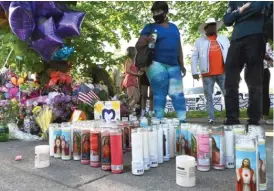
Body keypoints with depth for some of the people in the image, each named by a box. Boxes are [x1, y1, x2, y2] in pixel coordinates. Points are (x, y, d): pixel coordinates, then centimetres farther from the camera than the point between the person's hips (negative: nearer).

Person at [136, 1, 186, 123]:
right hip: (157, 65, -4)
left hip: (174, 66, 5)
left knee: (178, 94, 2)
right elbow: (138, 46, 1)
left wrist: (181, 65, 16)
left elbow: (179, 48, 22)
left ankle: (182, 120, 6)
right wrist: (146, 40, -20)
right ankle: (159, 121, 1)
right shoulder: (150, 27, 7)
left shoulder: (174, 27, 21)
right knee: (159, 94, -5)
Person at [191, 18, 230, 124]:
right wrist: (194, 72, -5)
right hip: (207, 74, -2)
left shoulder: (224, 39, 17)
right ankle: (211, 118, 8)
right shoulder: (199, 41, 9)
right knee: (209, 97, 2)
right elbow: (194, 57, 5)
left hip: (223, 73, 2)